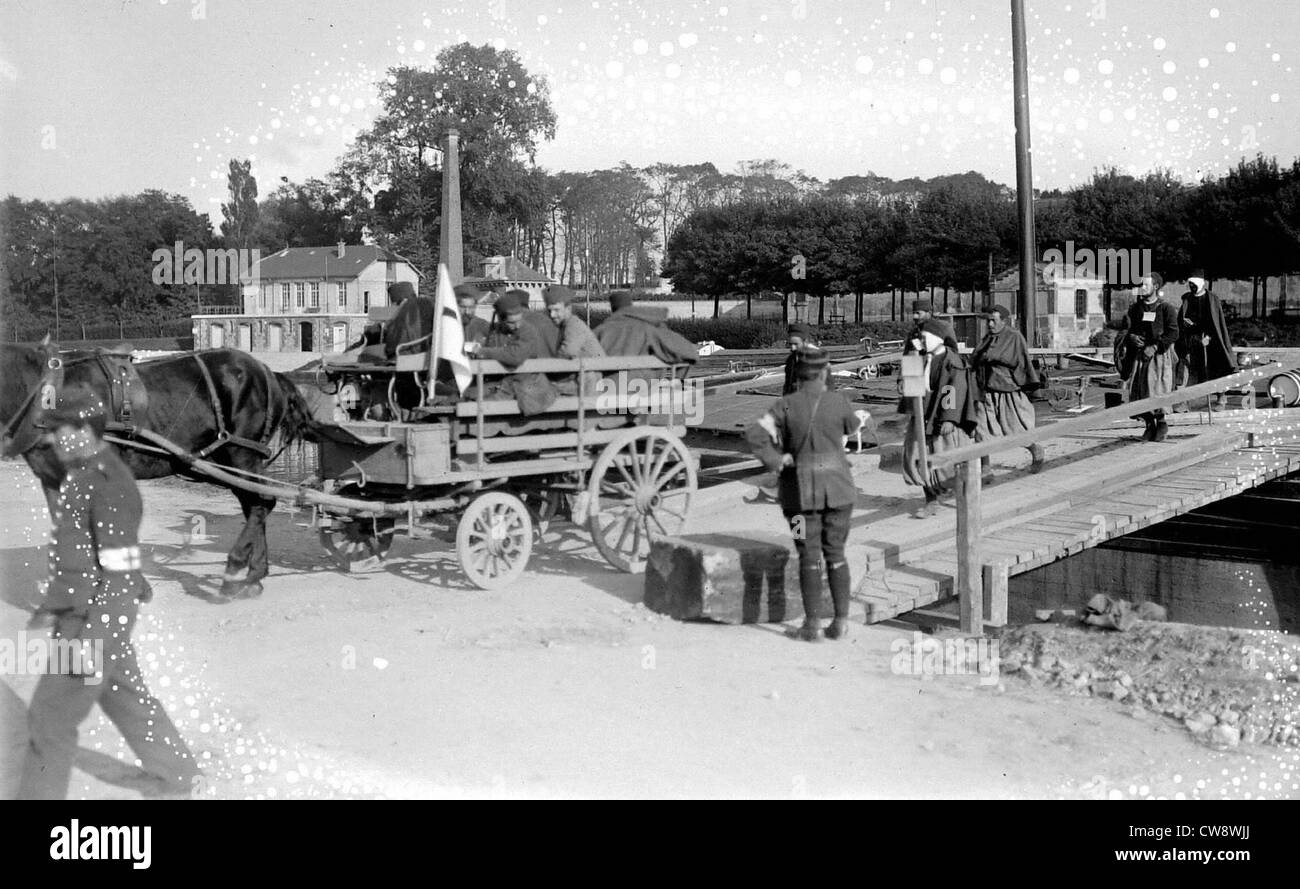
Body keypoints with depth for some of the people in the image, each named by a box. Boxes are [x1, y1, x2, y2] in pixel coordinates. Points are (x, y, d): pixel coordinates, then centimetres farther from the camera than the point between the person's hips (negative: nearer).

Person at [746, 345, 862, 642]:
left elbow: (755, 434, -18)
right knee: (835, 553, 11)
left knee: (809, 556, 5)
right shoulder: (838, 401, -6)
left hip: (801, 488, -1)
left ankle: (813, 623, 6)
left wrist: (777, 461, -8)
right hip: (837, 485, 1)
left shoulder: (787, 405, -9)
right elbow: (852, 427, 14)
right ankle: (841, 619, 12)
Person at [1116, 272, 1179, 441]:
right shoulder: (1135, 308, 12)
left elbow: (1173, 334, -10)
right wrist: (1131, 337, -12)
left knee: (1155, 392, -14)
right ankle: (1150, 425, 14)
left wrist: (1155, 347, -19)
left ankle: (1161, 423, 6)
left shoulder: (1166, 309, -2)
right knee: (1137, 392, -1)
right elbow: (1125, 328, 11)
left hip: (1159, 355, -4)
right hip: (1138, 355, 5)